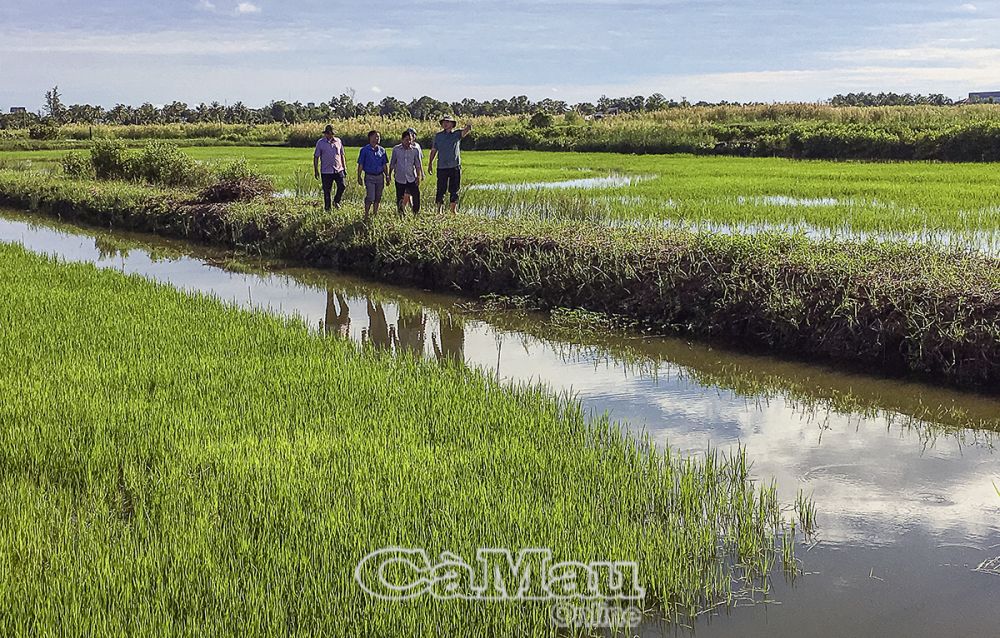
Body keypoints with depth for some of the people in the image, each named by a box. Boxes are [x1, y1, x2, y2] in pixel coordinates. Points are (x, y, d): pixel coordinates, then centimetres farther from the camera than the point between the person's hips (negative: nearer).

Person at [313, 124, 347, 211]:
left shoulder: (338, 141, 8)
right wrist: (316, 170, -2)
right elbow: (316, 157, 2)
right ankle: (327, 208, 16)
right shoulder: (320, 143, -2)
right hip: (326, 171, -2)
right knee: (327, 190, 3)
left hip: (338, 170, 2)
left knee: (342, 186, -10)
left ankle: (336, 201, 15)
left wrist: (344, 168, 14)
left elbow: (342, 155, 16)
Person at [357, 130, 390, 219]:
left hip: (380, 176, 4)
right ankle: (366, 216, 0)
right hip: (369, 177, -4)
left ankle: (375, 214, 21)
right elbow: (360, 165, -2)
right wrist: (359, 177, -6)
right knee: (370, 198, -10)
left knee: (378, 197, 9)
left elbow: (384, 165, 14)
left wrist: (387, 177, 10)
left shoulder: (382, 150, 9)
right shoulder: (364, 150, -3)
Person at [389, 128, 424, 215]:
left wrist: (419, 177, -3)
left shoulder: (415, 150, -3)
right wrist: (389, 175, 11)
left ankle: (416, 213, 9)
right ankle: (400, 214, 22)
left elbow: (418, 165, 2)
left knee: (416, 196, -7)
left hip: (412, 179, 0)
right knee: (400, 199, 7)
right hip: (400, 179, 0)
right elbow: (392, 163, 7)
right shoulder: (396, 149, -3)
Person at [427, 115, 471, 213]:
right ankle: (439, 210, 6)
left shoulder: (457, 134, 3)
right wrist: (430, 163, 11)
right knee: (441, 190, -1)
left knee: (454, 190, 4)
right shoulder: (438, 136, 8)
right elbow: (434, 150, 14)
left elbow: (464, 132, -20)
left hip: (455, 166, 0)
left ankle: (453, 210, 13)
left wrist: (468, 128, -43)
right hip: (442, 167, 1)